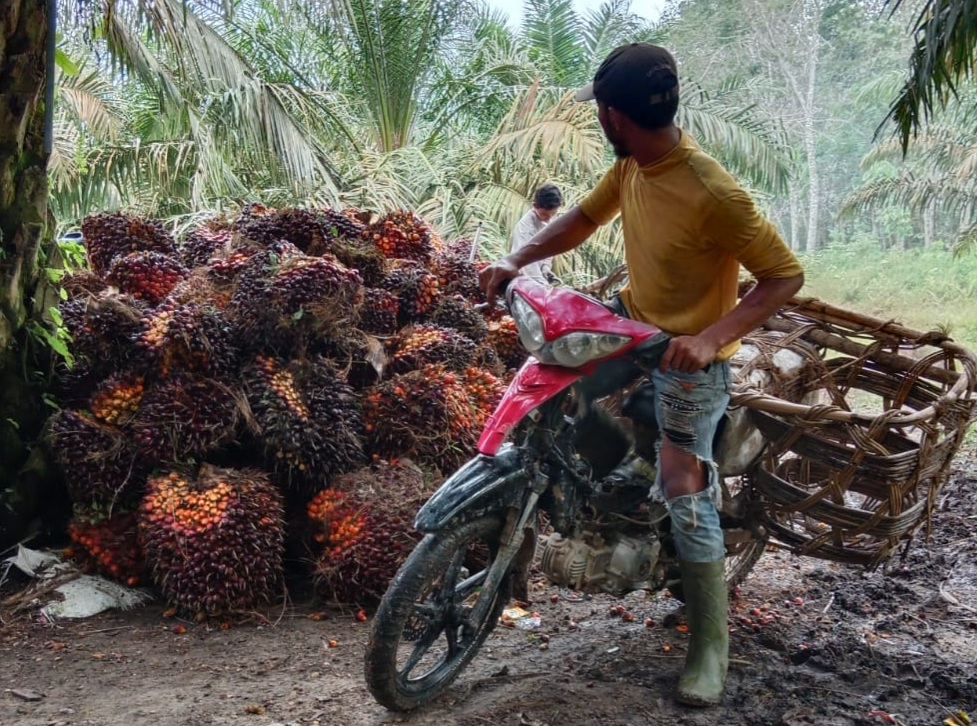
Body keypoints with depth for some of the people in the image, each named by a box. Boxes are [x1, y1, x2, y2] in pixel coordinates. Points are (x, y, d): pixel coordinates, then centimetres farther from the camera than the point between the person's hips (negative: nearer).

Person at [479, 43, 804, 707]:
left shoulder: (711, 193, -30)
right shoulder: (632, 164, -6)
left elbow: (786, 274, -26)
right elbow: (585, 218, 9)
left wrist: (712, 336, -39)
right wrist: (515, 261, -4)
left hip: (689, 357, -8)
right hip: (634, 327, 8)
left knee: (685, 496, -8)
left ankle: (712, 647, 5)